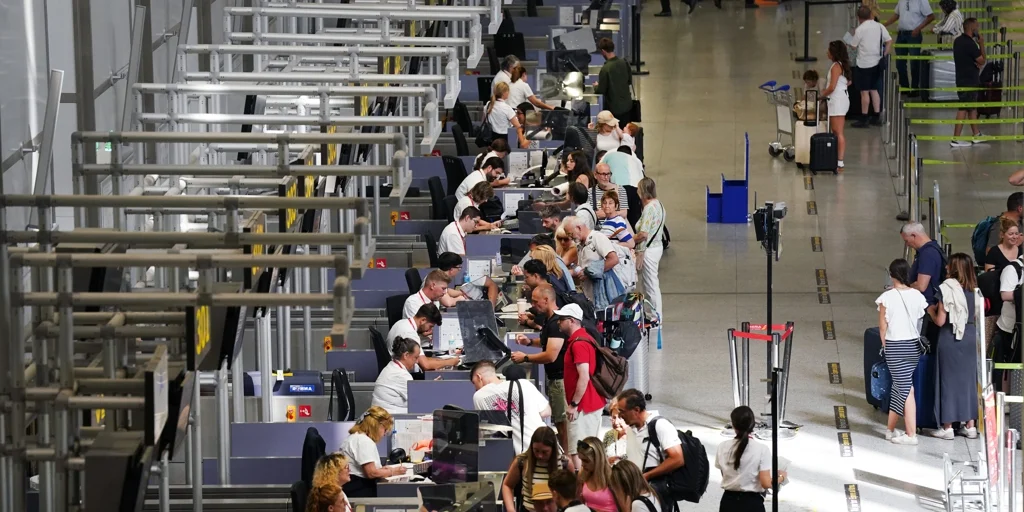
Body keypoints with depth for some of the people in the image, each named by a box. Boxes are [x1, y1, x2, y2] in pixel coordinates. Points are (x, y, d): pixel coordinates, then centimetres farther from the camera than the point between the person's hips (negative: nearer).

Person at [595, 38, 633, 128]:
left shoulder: (605, 69, -23)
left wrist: (596, 86, 7)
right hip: (627, 105, 6)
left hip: (614, 108, -6)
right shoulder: (624, 63, -5)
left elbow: (601, 90, -15)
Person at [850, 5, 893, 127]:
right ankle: (876, 117, 17)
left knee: (864, 92, 0)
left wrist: (854, 34, 10)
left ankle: (864, 120, 3)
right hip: (877, 62, 6)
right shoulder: (880, 27, 3)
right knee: (874, 90, 17)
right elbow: (889, 41, 3)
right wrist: (884, 55, 9)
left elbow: (853, 46, -7)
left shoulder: (860, 29, -14)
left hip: (864, 64, -6)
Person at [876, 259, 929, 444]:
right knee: (900, 386, 17)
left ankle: (911, 435, -5)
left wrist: (885, 345, 7)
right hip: (914, 345, 4)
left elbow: (883, 326, -6)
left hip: (894, 346, -4)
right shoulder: (917, 296, -2)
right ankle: (890, 428, 24)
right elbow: (921, 321, 4)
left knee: (905, 389, -4)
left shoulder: (887, 297, -11)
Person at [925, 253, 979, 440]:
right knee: (968, 379, 12)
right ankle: (970, 425, 15)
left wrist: (931, 311, 5)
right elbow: (976, 315, 10)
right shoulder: (974, 289, 3)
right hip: (970, 336, 5)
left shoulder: (947, 289, -14)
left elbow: (940, 321, -14)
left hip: (950, 338, -5)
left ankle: (947, 426, 6)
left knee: (949, 380, 3)